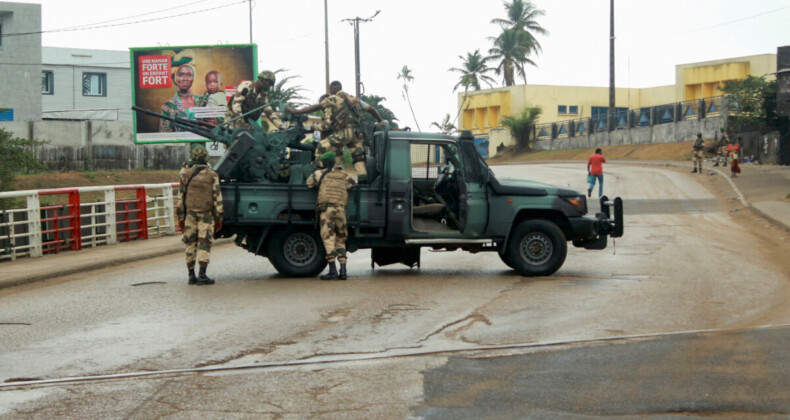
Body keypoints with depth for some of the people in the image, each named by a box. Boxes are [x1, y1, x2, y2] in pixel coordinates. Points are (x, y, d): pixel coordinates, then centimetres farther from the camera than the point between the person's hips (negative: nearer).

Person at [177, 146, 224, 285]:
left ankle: (191, 275, 8)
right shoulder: (212, 176, -3)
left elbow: (180, 197, 4)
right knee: (204, 244, -2)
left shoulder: (185, 174, 2)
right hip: (206, 215, -2)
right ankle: (202, 275, -9)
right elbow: (217, 198, -3)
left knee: (191, 244, 7)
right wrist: (219, 218, 3)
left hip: (190, 214, 2)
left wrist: (180, 217, 10)